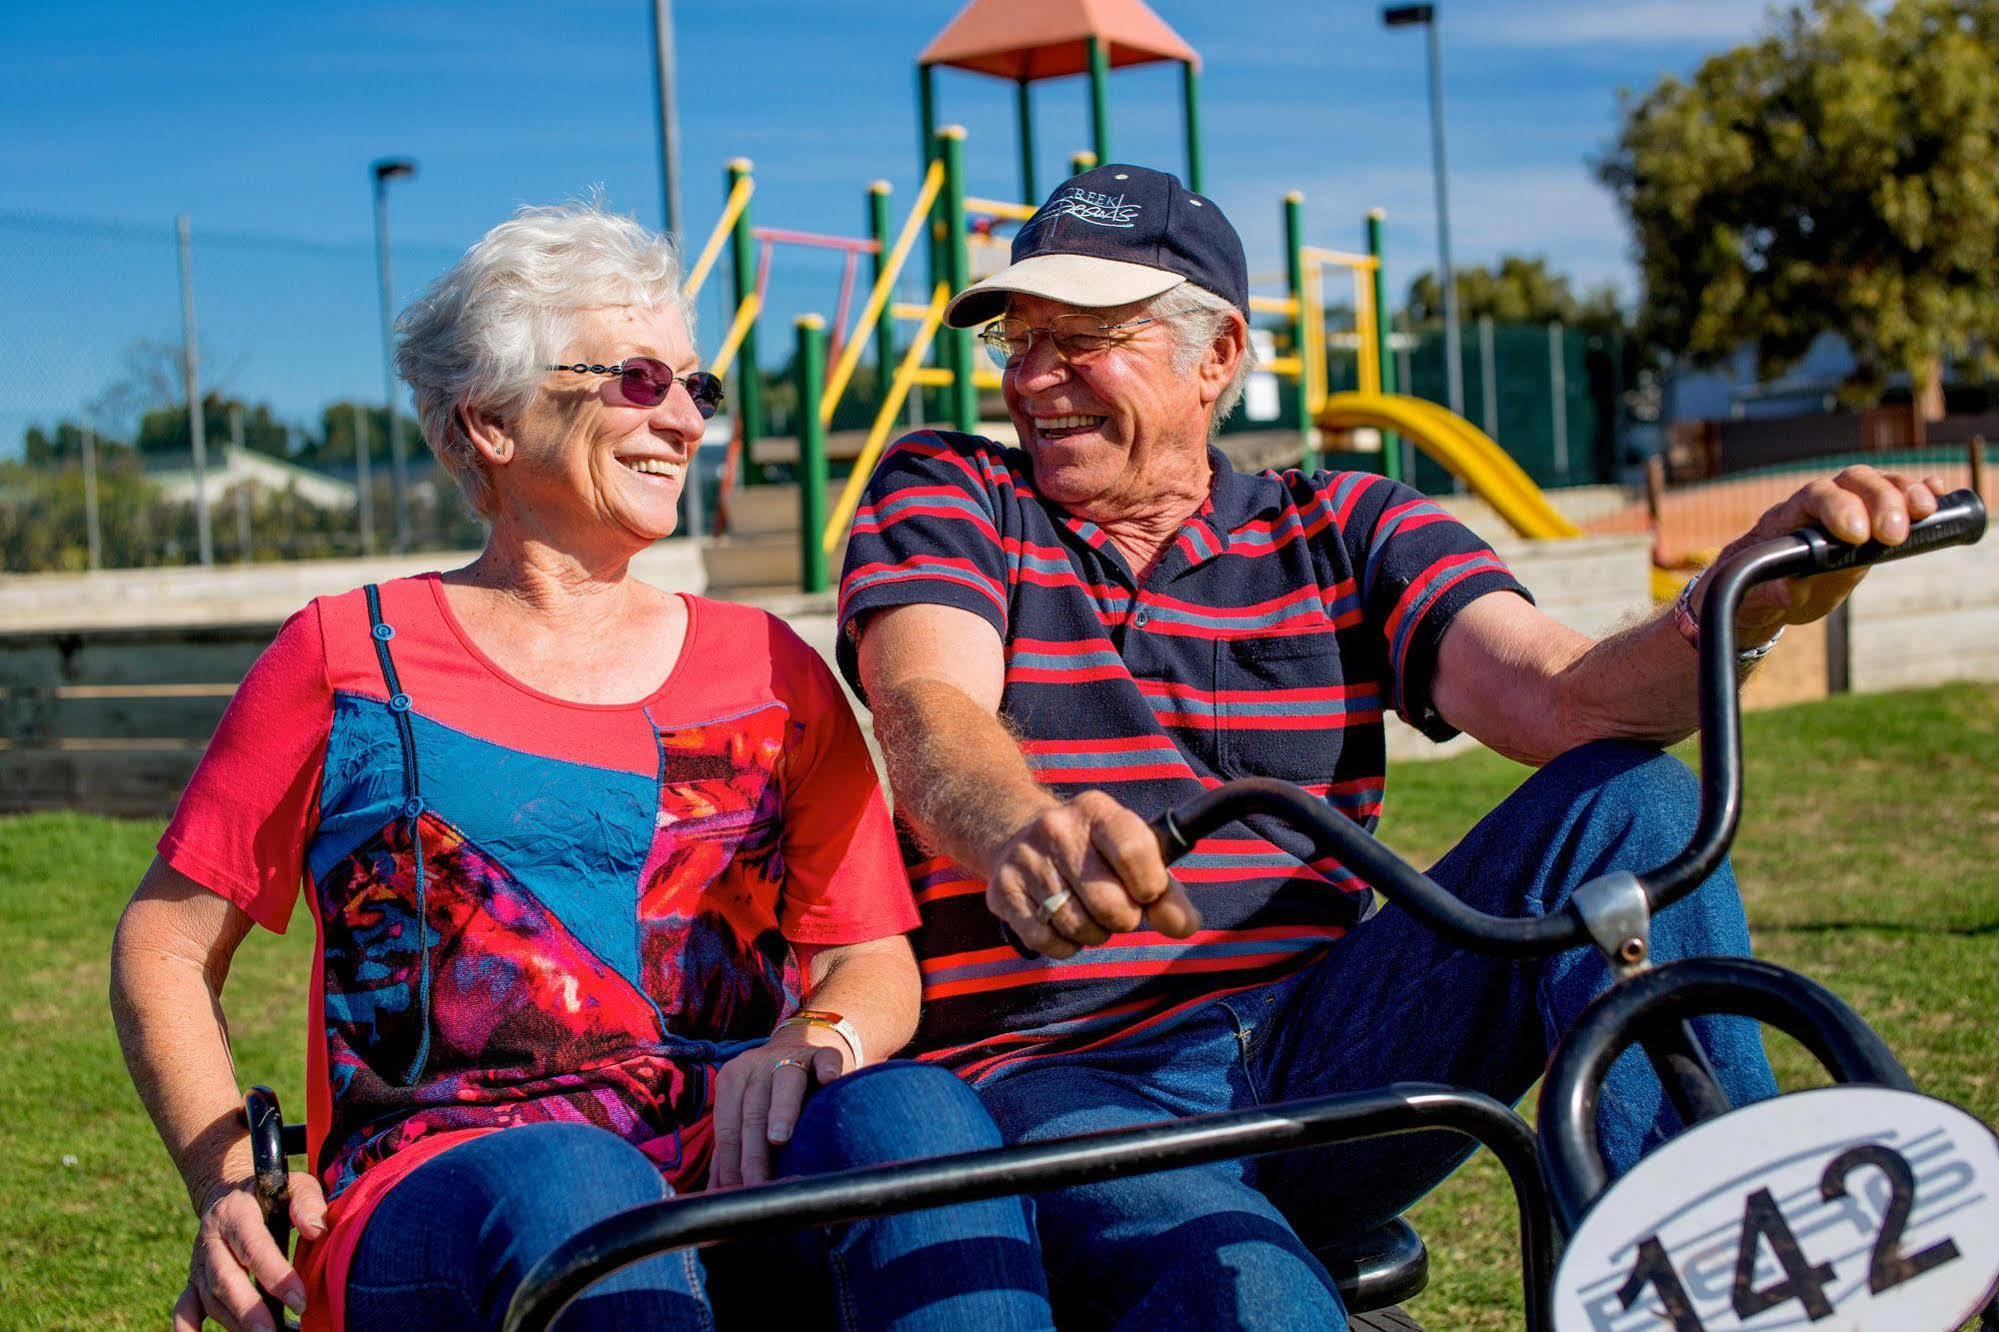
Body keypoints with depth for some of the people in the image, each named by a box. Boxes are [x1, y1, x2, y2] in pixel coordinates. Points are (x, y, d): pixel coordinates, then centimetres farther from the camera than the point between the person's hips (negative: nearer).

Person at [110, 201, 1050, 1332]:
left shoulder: (768, 669, 18)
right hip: (437, 1186, -2)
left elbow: (876, 956, 12)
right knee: (577, 1184, -39)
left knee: (910, 1111, -32)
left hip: (736, 1169, 3)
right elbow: (164, 947, 15)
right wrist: (228, 1182, -2)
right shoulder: (351, 659, 11)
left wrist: (815, 1041, -13)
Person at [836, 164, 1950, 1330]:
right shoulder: (945, 494, 7)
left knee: (1629, 807, -19)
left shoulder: (1346, 533, 12)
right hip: (1063, 1079, -3)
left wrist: (1746, 601, -28)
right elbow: (930, 713, -15)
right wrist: (1023, 836, -40)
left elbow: (1563, 698, -5)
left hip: (1319, 1053, 3)